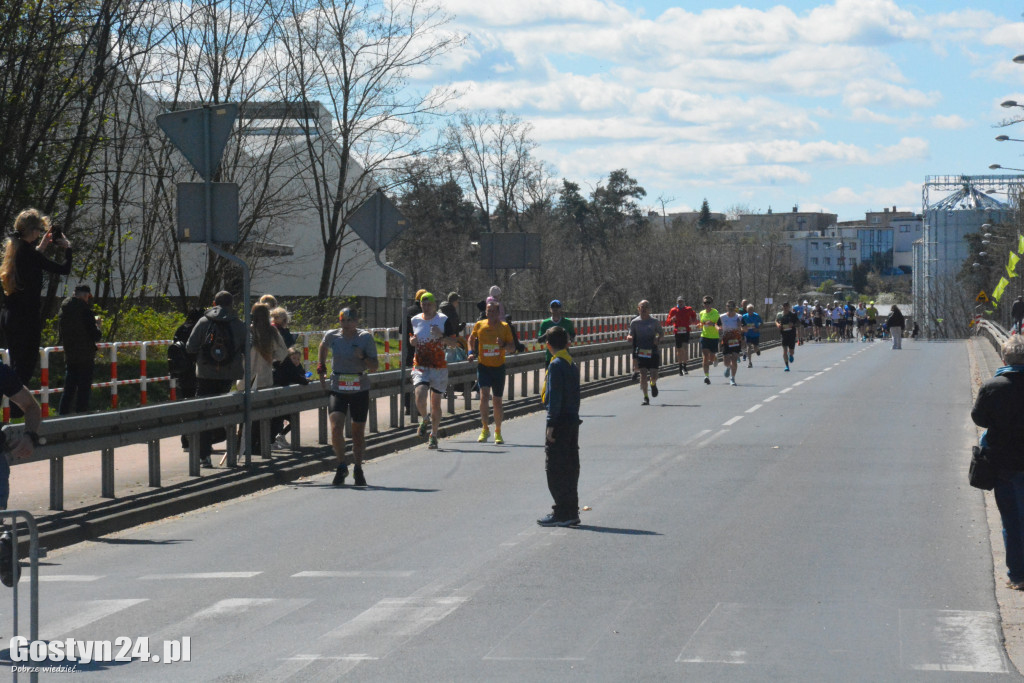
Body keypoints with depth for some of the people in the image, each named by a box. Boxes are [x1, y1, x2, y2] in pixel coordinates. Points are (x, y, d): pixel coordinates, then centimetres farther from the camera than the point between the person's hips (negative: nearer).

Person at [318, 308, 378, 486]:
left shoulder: (366, 338, -6)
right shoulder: (332, 336, -2)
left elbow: (374, 367, -5)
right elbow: (323, 347, 23)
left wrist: (363, 357, -24)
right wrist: (321, 368, 16)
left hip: (360, 390, 0)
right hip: (337, 389, 0)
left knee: (358, 433, 8)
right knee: (336, 428, -18)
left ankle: (357, 469, 27)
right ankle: (341, 466, -1)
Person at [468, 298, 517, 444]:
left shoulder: (505, 327, -2)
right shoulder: (479, 325, 0)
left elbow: (512, 347, 1)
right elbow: (472, 338, 19)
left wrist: (504, 345, -19)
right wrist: (471, 352, 4)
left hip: (499, 366, 1)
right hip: (483, 366, -1)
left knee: (497, 400, 8)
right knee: (484, 395, -19)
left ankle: (498, 432, 22)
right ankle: (485, 428, -10)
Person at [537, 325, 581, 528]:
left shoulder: (556, 365, -14)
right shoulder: (573, 365, 12)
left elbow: (555, 397, -18)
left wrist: (551, 424, -17)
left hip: (560, 421, -9)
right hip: (573, 420, 9)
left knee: (555, 468, -4)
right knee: (570, 467, 11)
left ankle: (562, 513, -4)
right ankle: (571, 512, 15)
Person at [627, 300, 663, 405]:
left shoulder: (654, 321, 3)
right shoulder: (634, 322, 3)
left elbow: (661, 332, 14)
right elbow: (631, 336, 9)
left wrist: (658, 339, -8)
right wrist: (629, 338, -15)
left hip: (653, 352, 0)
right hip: (641, 352, 0)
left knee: (654, 375, -5)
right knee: (643, 374, -7)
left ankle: (653, 384, 34)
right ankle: (645, 398, 4)